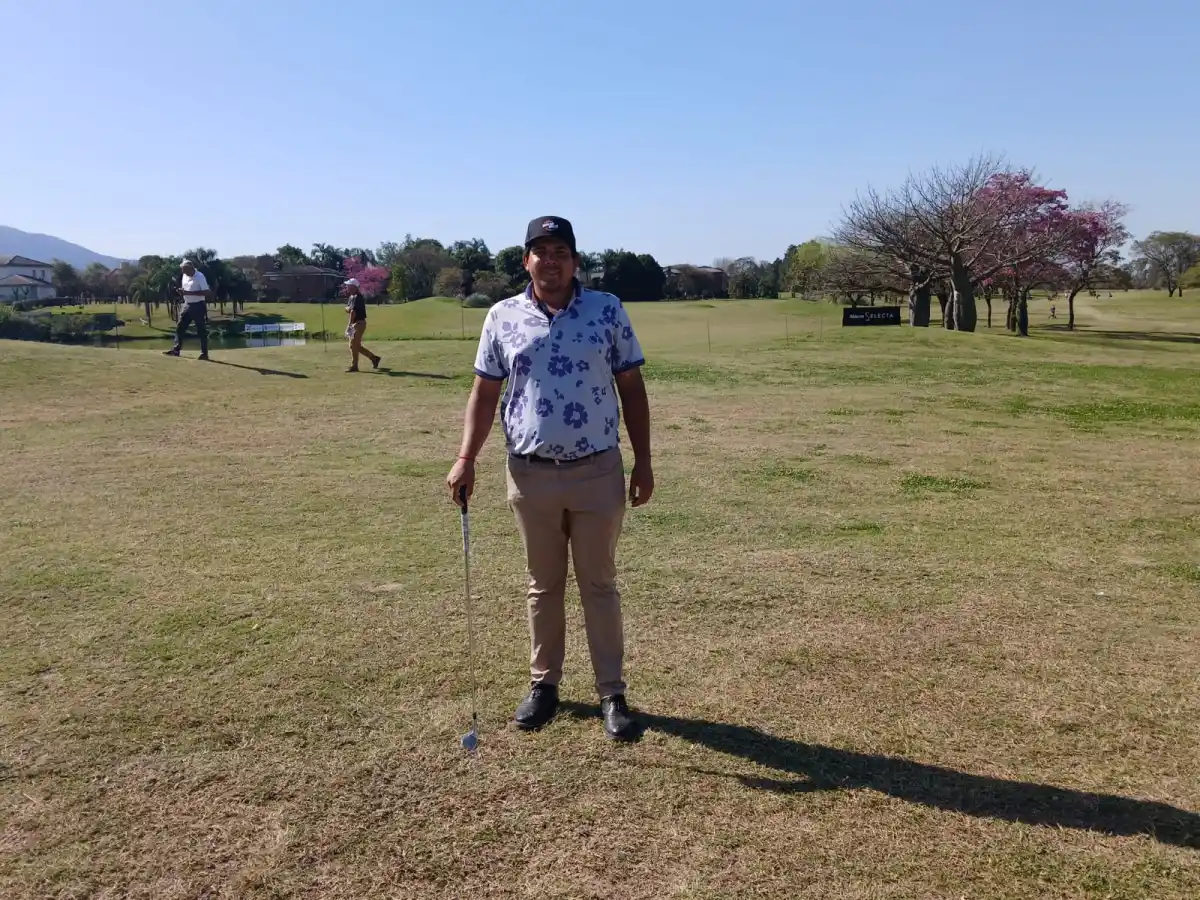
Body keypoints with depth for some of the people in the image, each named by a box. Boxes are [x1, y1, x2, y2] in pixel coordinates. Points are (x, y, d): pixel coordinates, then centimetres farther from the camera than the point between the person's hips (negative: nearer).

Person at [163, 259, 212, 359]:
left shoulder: (200, 277, -14)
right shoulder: (184, 276, 10)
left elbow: (207, 293, -22)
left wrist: (189, 293, -24)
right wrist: (180, 291, -5)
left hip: (198, 306, -8)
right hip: (187, 305, 8)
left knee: (201, 330, -1)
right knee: (180, 328, 5)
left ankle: (204, 353, 4)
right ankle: (176, 350, 10)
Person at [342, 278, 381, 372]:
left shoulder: (358, 297, -16)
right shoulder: (352, 297, 15)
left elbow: (353, 312, -20)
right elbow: (347, 309, 17)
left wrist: (349, 325, -20)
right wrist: (348, 308, -8)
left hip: (359, 323, -10)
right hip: (355, 324, 10)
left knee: (354, 345, -8)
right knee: (356, 346, 12)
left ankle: (354, 366, -1)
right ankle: (374, 358, 19)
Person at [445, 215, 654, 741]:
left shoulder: (608, 310, 1)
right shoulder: (502, 317, 3)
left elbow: (631, 387, 3)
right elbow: (485, 392, 6)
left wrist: (643, 460, 0)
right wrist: (466, 459, -3)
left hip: (597, 471, -1)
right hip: (531, 474, 1)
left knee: (599, 585, 8)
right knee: (542, 586, 13)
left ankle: (612, 693, 18)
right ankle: (544, 684, 27)